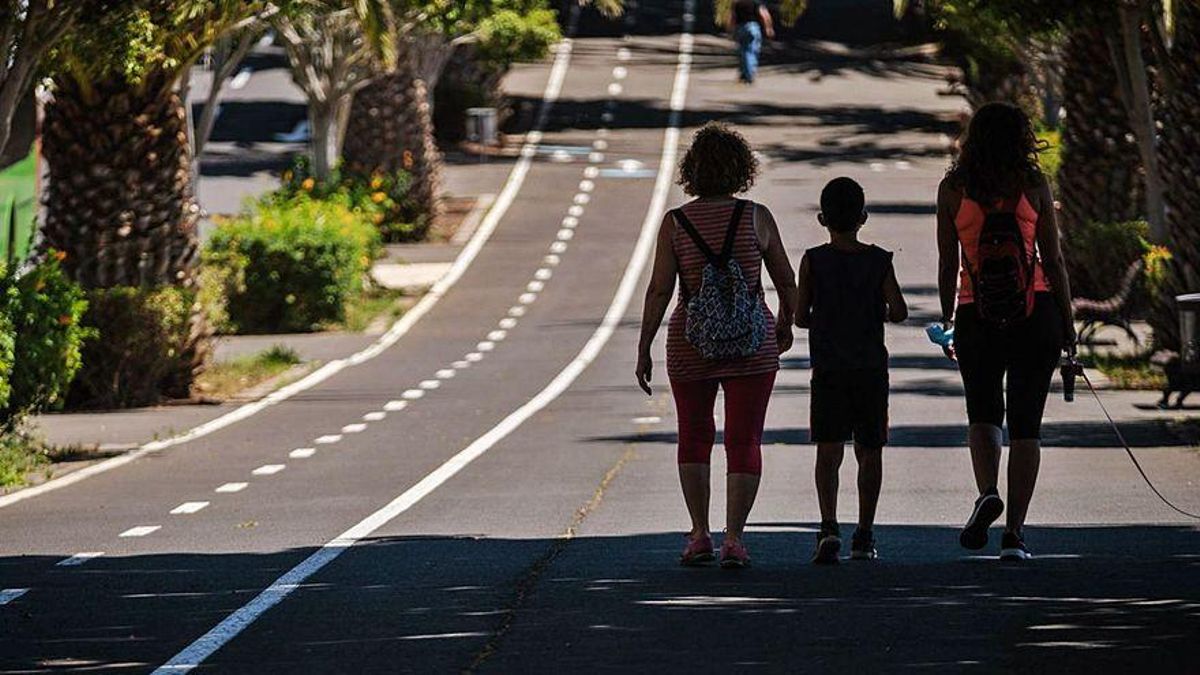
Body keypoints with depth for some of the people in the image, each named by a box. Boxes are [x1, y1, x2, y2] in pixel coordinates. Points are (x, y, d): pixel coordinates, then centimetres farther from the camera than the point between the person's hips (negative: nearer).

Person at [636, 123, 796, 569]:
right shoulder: (756, 218, -5)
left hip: (691, 343, 1)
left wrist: (643, 350, -2)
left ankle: (699, 534, 13)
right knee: (744, 442, 3)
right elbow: (786, 281, 4)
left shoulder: (675, 223, -5)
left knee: (694, 438, 17)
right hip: (751, 345, -1)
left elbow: (659, 290, -8)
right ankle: (734, 537, -7)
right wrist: (786, 324, 22)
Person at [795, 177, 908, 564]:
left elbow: (800, 317, -4)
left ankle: (829, 526, -23)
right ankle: (864, 537, 12)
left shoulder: (814, 261, -4)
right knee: (869, 452, 10)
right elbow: (899, 310, -7)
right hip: (871, 369, 1)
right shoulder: (878, 261, -1)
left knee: (828, 452, -4)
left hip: (828, 371, -1)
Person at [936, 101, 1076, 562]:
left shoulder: (953, 189, 1)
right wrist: (1067, 322, 9)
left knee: (982, 411, 17)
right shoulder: (1033, 186, -1)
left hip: (976, 317, 0)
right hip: (1035, 314, 0)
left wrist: (946, 319, 13)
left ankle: (987, 493, -10)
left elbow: (947, 263, 3)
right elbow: (1053, 260, 1)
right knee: (1025, 422, 5)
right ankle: (1014, 532, 0)